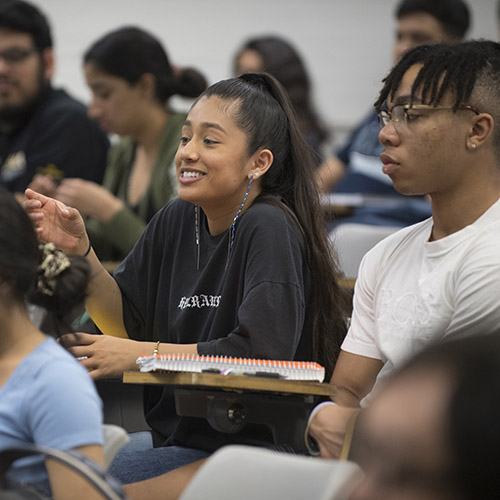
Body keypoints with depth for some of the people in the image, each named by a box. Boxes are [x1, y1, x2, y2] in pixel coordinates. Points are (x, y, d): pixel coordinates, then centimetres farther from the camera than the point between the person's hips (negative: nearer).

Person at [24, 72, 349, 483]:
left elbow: (263, 351, -24)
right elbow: (127, 322, 13)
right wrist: (78, 249, -3)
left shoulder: (268, 229, -14)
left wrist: (141, 355, -18)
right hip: (174, 435, 7)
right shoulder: (177, 220, 9)